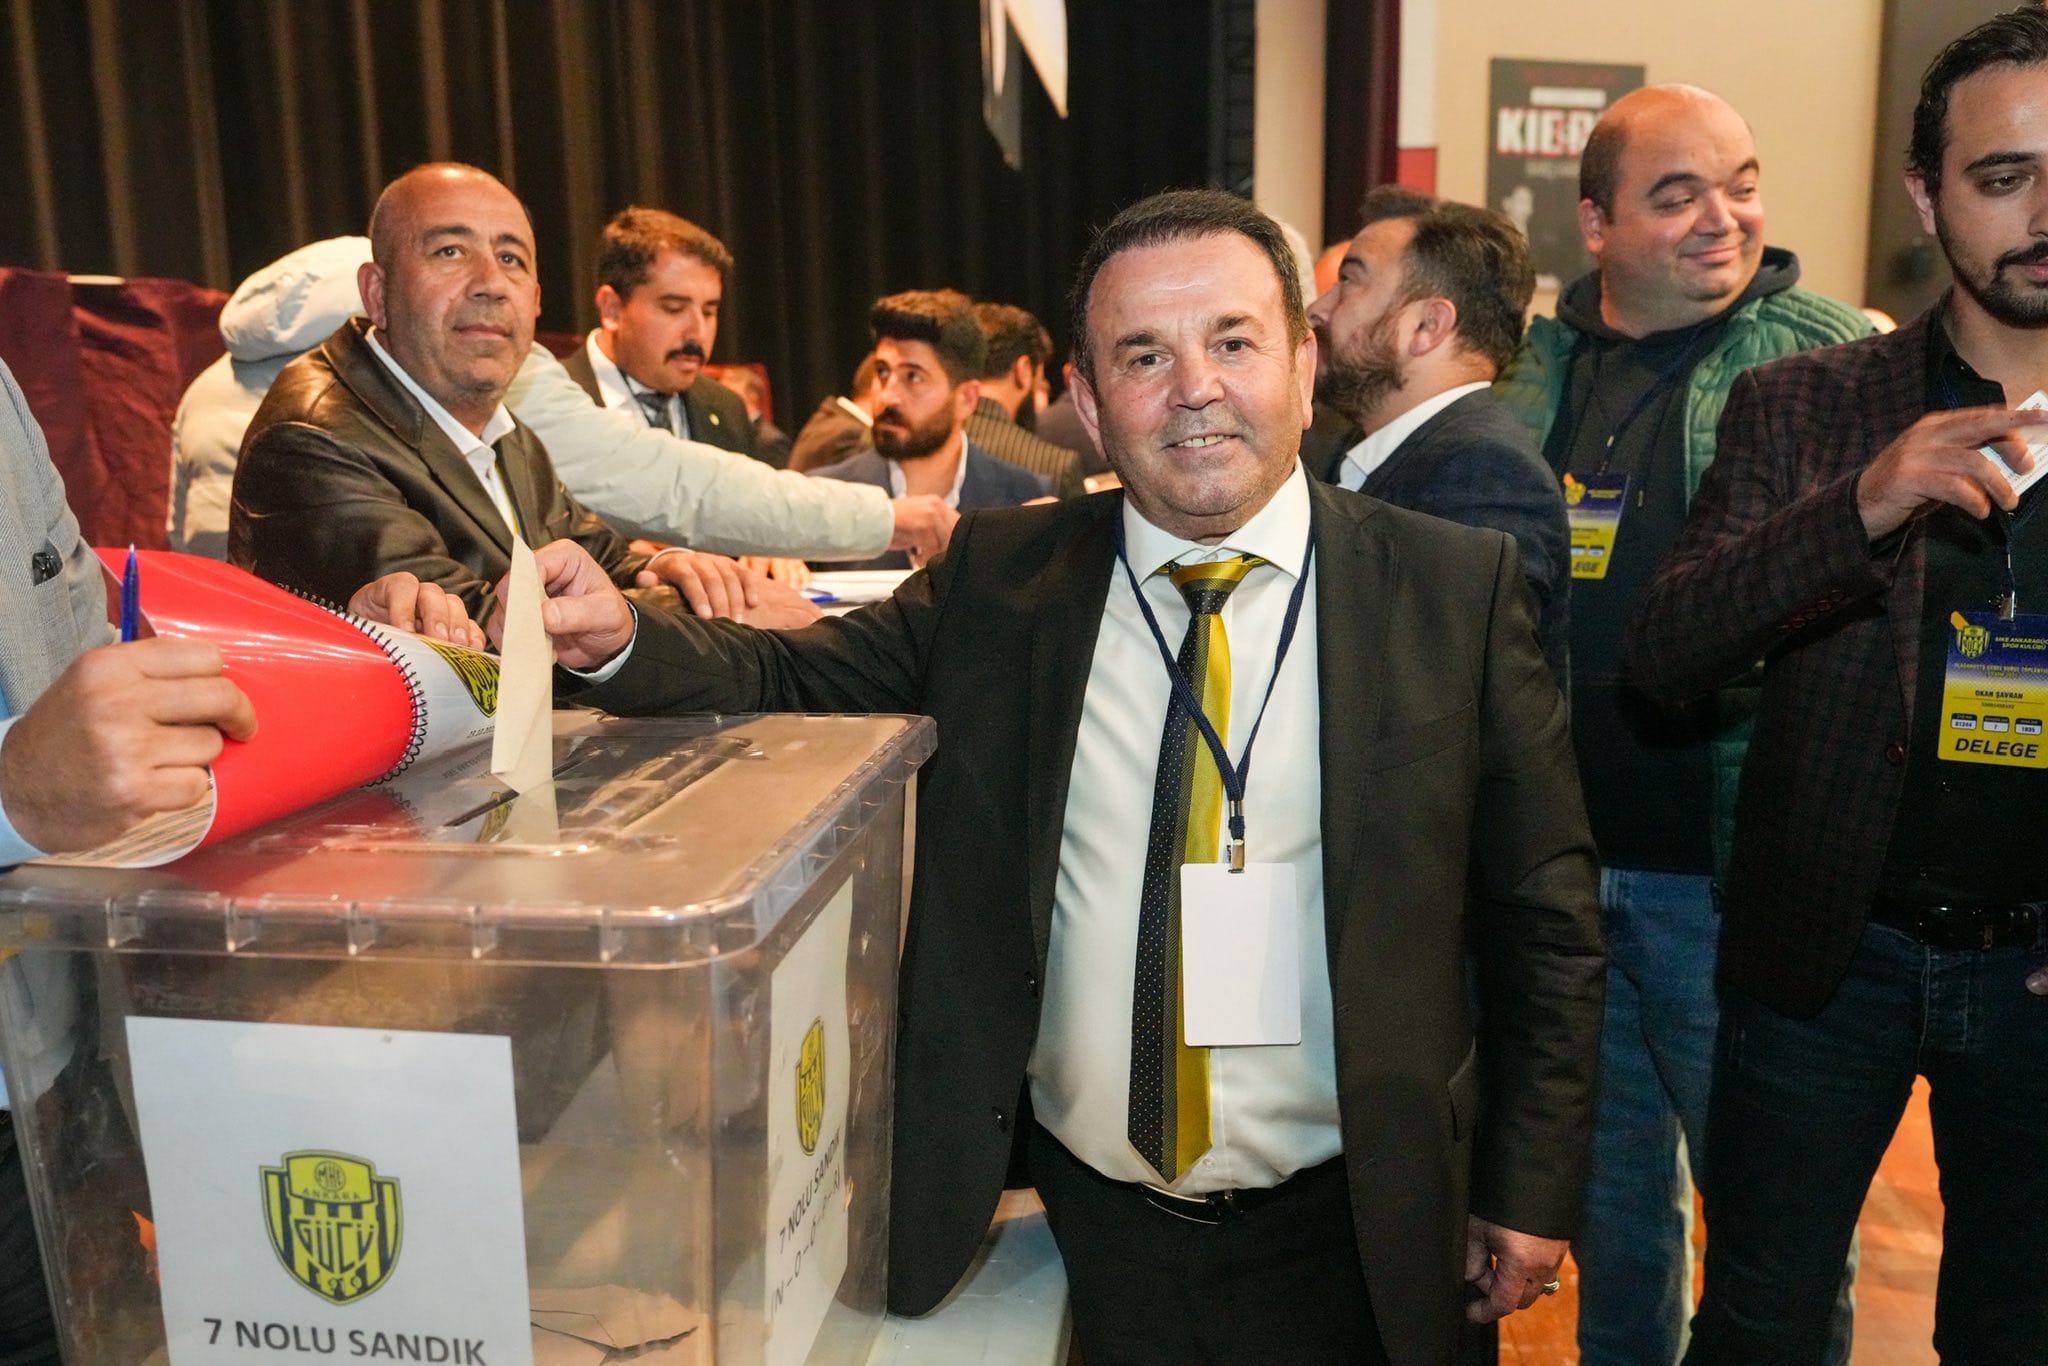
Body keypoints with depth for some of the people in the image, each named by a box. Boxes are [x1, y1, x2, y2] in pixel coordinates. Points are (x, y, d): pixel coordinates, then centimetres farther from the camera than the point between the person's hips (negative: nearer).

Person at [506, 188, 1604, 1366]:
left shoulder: (1459, 587, -8)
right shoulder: (998, 579, -4)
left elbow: (1544, 916, -4)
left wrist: (1532, 1190, -1)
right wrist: (620, 639, -21)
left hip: (1349, 1234, 0)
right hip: (1090, 1221, 1)